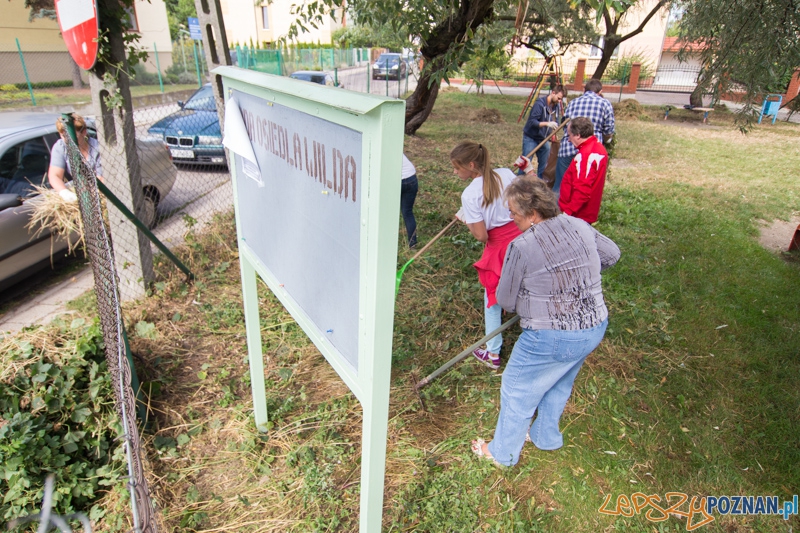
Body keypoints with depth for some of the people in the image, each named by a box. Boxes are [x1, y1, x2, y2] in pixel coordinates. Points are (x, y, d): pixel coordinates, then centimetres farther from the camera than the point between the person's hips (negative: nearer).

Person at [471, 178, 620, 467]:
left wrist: (526, 302, 11)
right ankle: (546, 437, 51)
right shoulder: (580, 226, -1)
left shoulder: (522, 247, -21)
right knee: (559, 384, 30)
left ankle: (503, 452, 34)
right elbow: (612, 254, 17)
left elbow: (506, 301, -10)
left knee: (517, 390, 15)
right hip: (595, 327, 8)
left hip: (552, 339, -7)